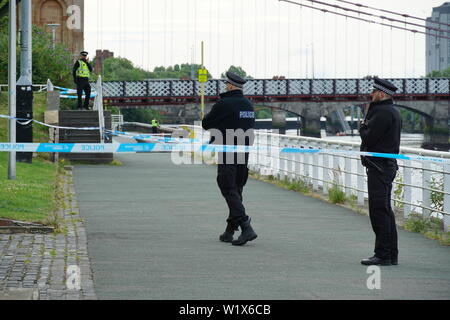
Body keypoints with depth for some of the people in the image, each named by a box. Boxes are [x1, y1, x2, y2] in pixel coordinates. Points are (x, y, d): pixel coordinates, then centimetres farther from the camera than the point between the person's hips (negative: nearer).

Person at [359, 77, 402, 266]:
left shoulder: (383, 112, -16)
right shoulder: (393, 112, 17)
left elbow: (368, 138, -19)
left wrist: (363, 127, -1)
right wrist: (367, 126, 5)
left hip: (379, 167, -11)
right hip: (388, 165, 11)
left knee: (379, 211, -9)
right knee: (385, 211, 14)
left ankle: (383, 255, -9)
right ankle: (391, 255, 18)